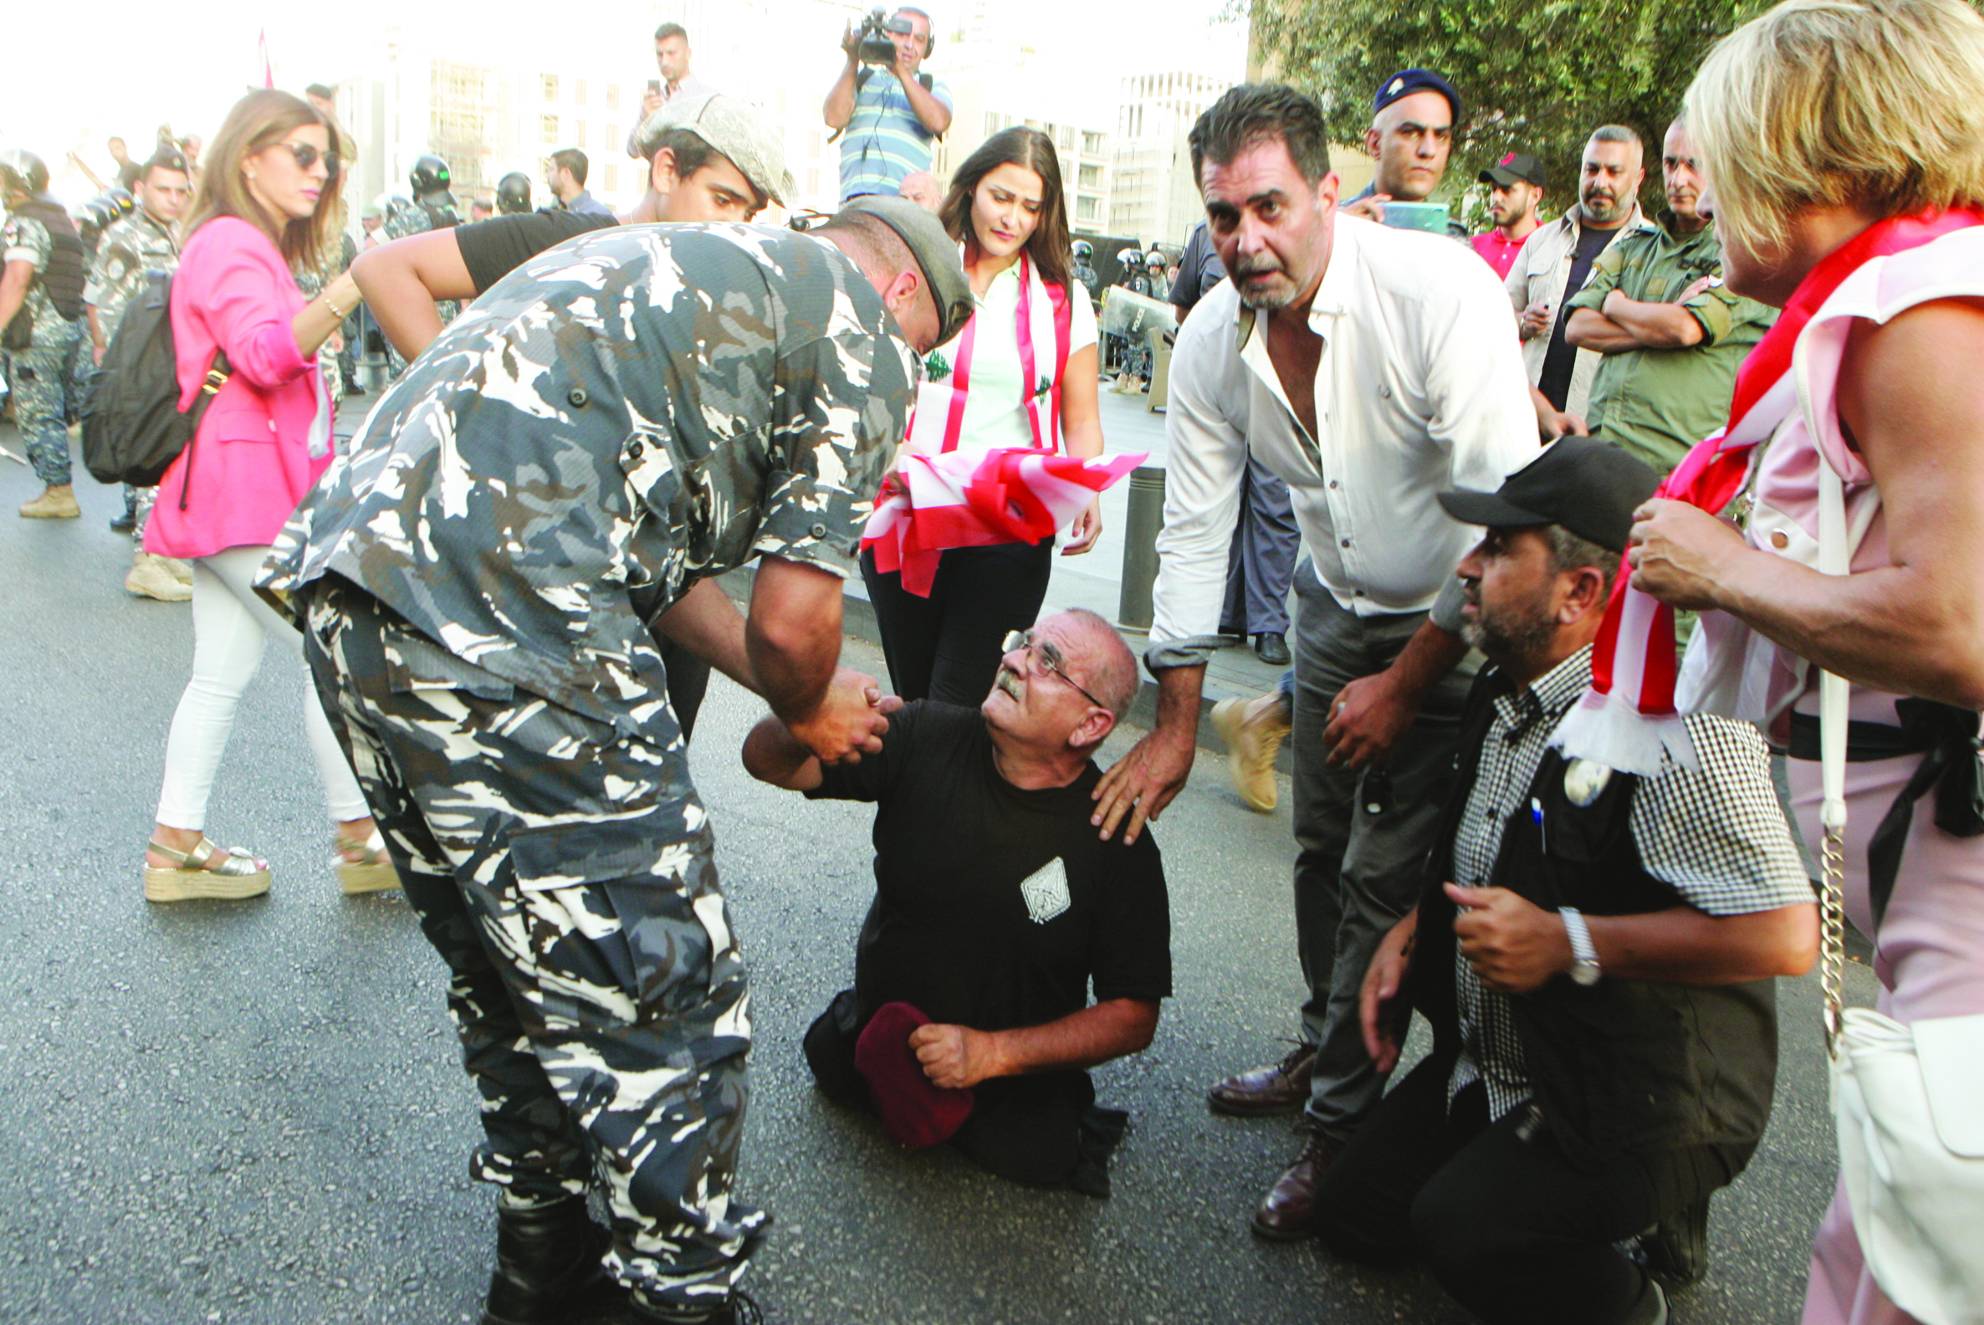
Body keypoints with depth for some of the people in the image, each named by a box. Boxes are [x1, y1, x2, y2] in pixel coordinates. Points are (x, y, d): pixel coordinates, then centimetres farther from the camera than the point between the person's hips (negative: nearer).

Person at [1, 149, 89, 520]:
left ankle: (59, 493, -4)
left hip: (36, 333, -9)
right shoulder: (63, 220, 17)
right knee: (56, 413, 13)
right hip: (70, 327, 9)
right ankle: (57, 488, 17)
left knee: (38, 415, -4)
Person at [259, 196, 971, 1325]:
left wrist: (811, 696, 34)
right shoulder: (862, 339, 5)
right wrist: (809, 710, 21)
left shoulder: (671, 260, 31)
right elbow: (793, 619, -2)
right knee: (666, 1004, 3)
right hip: (501, 636, -10)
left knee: (512, 965, 24)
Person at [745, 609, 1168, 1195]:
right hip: (879, 1036, 4)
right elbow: (768, 761, -14)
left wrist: (992, 1053, -22)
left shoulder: (1118, 843, -20)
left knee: (1036, 1153, -20)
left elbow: (1134, 1016, -14)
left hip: (1017, 1073, -4)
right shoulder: (929, 738, -13)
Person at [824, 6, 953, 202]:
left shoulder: (933, 86, 18)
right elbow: (834, 118, 4)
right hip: (857, 194, 0)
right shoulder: (860, 77, 20)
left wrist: (902, 70, -6)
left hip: (907, 197, 0)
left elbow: (938, 122, -4)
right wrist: (852, 61, 2)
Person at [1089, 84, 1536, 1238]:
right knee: (1321, 850, 14)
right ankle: (1324, 1052, 37)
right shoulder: (1212, 341, -10)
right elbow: (1195, 529, -3)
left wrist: (1406, 680, -20)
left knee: (1387, 877, -7)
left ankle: (1342, 1125, 10)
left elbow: (1506, 512, -26)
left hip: (1459, 620, -5)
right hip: (1338, 606, 6)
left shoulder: (1443, 290, -27)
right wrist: (1176, 723, -3)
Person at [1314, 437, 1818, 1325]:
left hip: (1639, 1107, -9)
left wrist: (1569, 943, -28)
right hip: (1493, 1067, 10)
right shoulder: (1505, 698, 4)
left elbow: (1784, 935, -32)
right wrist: (1413, 929, 4)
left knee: (1461, 1229, -30)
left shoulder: (1676, 721, -27)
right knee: (1352, 1215, 12)